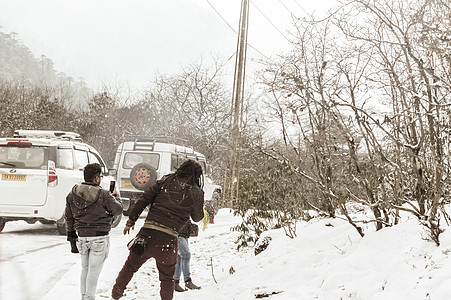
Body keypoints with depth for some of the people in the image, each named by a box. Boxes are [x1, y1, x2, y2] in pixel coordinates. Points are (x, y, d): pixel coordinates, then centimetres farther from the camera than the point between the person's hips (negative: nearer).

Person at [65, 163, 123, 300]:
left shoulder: (72, 194, 4)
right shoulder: (103, 195, -12)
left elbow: (68, 218, 11)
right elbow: (118, 210, 0)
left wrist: (71, 236, 20)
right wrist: (115, 196, 19)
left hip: (81, 236, 5)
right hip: (99, 238, -5)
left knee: (85, 268, 18)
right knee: (94, 269, 2)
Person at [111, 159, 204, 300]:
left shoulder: (166, 181, 9)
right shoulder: (196, 193, 4)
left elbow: (144, 199, 6)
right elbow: (197, 217, 19)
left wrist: (131, 220, 14)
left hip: (147, 233, 2)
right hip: (168, 239, -2)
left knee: (130, 266, 23)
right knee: (167, 278, 18)